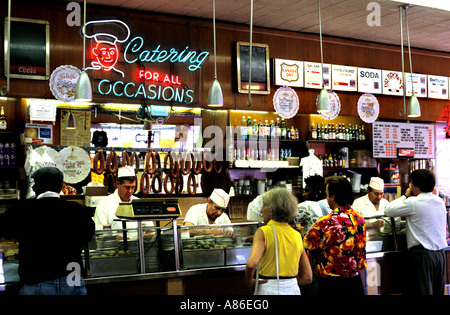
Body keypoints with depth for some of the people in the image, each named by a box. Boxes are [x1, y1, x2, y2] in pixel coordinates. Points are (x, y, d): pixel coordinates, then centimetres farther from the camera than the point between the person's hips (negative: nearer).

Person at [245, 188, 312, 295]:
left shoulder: (263, 232, -10)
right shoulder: (297, 235, 5)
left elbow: (251, 264, -26)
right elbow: (307, 277, 6)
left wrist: (249, 281, -9)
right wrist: (286, 281, 12)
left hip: (268, 290, -4)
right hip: (293, 289, 5)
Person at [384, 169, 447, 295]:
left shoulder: (413, 202, -12)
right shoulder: (440, 202, 9)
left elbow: (388, 211, -5)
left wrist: (405, 196, 6)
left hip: (422, 254, -7)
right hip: (440, 254, 7)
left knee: (422, 291, -2)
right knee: (437, 291, 12)